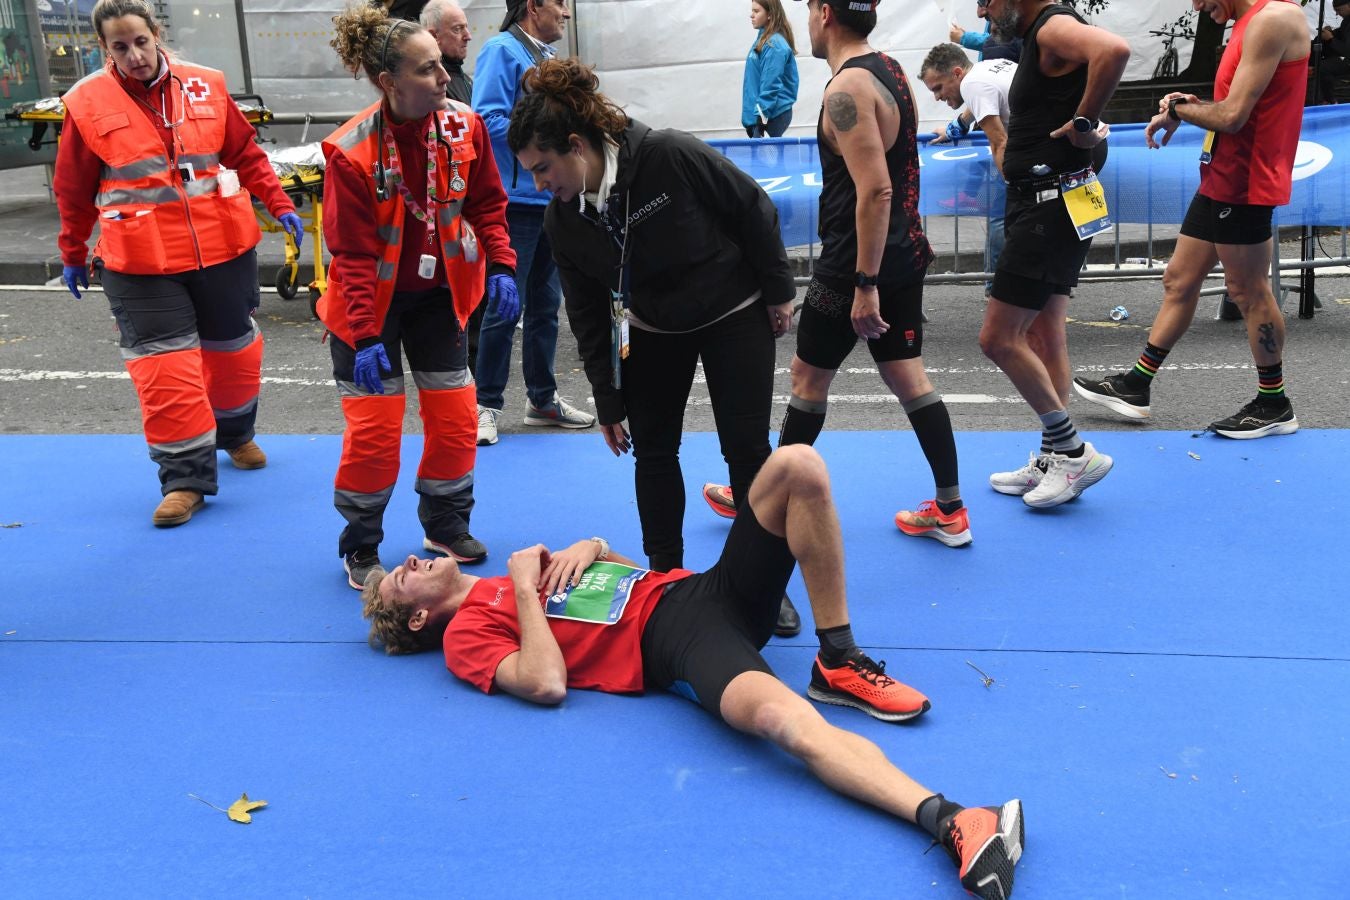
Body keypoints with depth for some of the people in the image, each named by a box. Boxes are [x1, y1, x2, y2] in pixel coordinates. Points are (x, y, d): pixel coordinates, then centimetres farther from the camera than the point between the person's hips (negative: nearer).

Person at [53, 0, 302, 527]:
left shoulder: (205, 86, 0)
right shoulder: (87, 103, -3)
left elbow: (246, 153, 11)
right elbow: (74, 191, 5)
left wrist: (279, 206, 5)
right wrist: (73, 256, 12)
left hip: (223, 247, 2)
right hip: (140, 261, -2)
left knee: (233, 348, 16)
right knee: (164, 366, -4)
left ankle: (235, 435, 41)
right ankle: (186, 477, 5)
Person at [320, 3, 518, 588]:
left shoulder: (464, 126, -11)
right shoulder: (351, 152, -22)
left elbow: (487, 204, 3)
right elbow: (353, 254, -19)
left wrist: (499, 266, -10)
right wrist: (366, 337, -23)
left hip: (437, 294, 4)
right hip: (372, 300, -4)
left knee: (455, 417, 8)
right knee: (374, 429, -3)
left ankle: (446, 526, 31)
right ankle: (360, 548, 18)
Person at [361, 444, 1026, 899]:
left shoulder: (516, 570, 30)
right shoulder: (466, 633, 7)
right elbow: (548, 684, -13)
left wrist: (590, 547, 9)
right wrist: (527, 590, -4)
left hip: (697, 589, 8)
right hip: (673, 644, -7)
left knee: (797, 465, -15)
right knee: (780, 718, -41)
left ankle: (839, 664, -12)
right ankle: (950, 821, -49)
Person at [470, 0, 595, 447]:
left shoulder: (549, 58, 17)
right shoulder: (502, 50, -9)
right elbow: (489, 120, -20)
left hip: (553, 199, 9)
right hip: (516, 200, -9)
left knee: (546, 305, 15)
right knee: (504, 307, -4)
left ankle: (543, 398, 25)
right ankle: (486, 404, 6)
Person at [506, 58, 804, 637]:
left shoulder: (672, 156, -30)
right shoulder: (562, 220, -15)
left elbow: (755, 210, -16)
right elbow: (588, 315, -5)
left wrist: (778, 291, -9)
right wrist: (608, 403, -3)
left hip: (734, 313, -4)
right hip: (653, 328, 4)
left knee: (746, 449, -2)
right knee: (652, 451, 2)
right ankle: (665, 576, 19)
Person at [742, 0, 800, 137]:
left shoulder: (774, 45, -15)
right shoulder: (764, 39, 14)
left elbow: (771, 84, -19)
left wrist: (762, 118, -21)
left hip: (772, 115, -9)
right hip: (761, 113, 9)